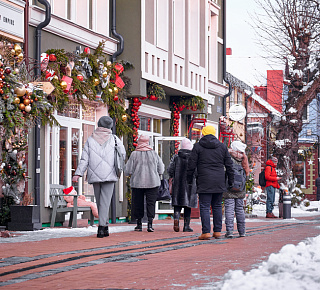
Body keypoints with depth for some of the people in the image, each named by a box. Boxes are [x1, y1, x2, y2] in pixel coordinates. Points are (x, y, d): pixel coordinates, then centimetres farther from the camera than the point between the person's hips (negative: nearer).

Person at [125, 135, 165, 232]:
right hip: (152, 182, 1)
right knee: (151, 203, 3)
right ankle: (150, 223, -6)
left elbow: (128, 171, -4)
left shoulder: (134, 154, -6)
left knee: (138, 203, 8)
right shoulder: (154, 154, 0)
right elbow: (161, 170, 7)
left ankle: (139, 224, 12)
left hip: (137, 183, -1)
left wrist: (131, 175, 16)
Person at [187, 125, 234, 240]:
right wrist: (231, 181, 15)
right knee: (217, 206, 12)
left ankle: (206, 232, -10)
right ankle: (217, 231, 12)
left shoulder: (198, 146, 0)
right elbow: (229, 165, 10)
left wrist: (189, 179, 9)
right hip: (219, 182, 3)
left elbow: (192, 164, -1)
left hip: (204, 181, -3)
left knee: (205, 207, -3)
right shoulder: (222, 146, 9)